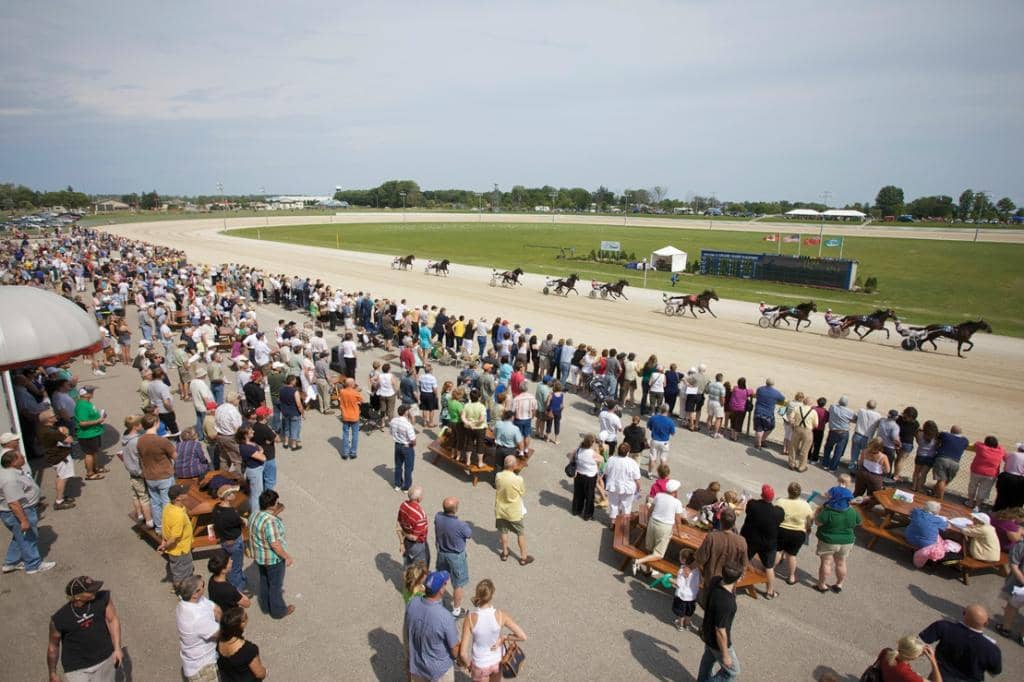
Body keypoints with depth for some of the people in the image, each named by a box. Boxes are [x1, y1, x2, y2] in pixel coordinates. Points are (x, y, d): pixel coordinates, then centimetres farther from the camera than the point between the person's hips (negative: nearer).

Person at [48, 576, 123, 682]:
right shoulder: (60, 619, -20)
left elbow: (112, 620, -7)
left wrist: (117, 648, -14)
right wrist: (53, 673, 7)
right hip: (77, 669, -2)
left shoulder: (103, 598, -18)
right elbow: (53, 646, -4)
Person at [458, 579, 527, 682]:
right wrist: (503, 638, -10)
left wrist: (468, 664, -4)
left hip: (480, 665, -2)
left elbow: (463, 653, -24)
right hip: (497, 662, 2)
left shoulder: (470, 619, -29)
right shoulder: (501, 615, -25)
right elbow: (523, 636, -22)